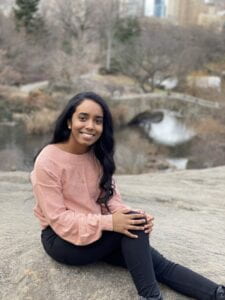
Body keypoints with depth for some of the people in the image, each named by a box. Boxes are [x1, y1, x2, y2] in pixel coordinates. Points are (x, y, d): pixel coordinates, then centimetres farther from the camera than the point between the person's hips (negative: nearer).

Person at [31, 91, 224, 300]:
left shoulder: (98, 155, 0)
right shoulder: (48, 161, -18)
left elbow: (110, 196, 2)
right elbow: (58, 219, -19)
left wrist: (130, 215, -21)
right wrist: (109, 222, -29)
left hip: (98, 233, 5)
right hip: (61, 239, -5)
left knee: (158, 264, -15)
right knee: (133, 224, -29)